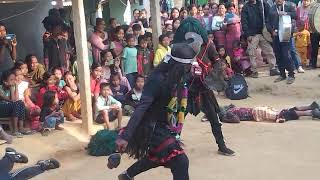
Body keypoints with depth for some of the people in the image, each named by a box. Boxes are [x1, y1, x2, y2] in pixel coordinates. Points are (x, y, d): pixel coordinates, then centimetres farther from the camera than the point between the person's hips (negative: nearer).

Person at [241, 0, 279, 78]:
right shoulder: (246, 7, -1)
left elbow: (267, 16, 7)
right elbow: (244, 22, -5)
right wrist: (247, 35, -12)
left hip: (262, 33, 3)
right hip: (252, 34, -3)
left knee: (269, 51, 0)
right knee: (252, 54, 2)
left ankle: (273, 69, 6)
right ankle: (254, 71, 11)